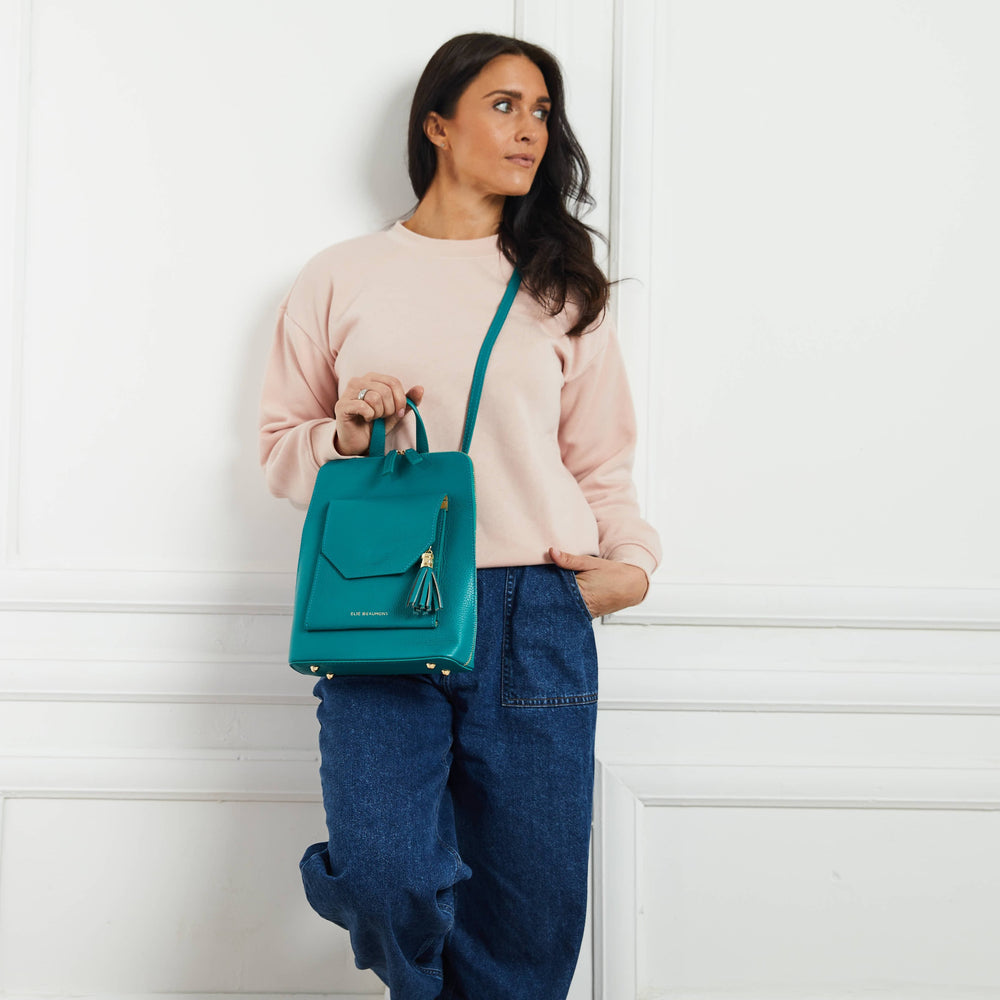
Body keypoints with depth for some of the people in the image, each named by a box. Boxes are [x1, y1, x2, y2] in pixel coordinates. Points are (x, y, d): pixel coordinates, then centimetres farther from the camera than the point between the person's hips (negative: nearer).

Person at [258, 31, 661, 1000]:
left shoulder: (560, 286, 15)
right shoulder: (342, 276, 11)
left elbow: (599, 459, 15)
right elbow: (279, 448, 14)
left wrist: (630, 560, -2)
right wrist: (345, 437, -7)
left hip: (535, 616, 2)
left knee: (531, 914, 2)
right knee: (389, 877, -17)